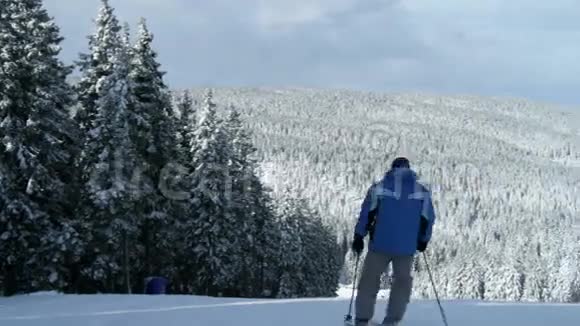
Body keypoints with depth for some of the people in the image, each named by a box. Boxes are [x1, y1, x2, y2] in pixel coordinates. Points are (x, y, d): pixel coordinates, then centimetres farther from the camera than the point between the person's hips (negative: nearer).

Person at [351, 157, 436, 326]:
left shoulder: (379, 188, 2)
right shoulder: (422, 192, 7)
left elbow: (366, 214, 1)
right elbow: (428, 219, 9)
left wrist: (359, 237, 10)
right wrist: (423, 240, 23)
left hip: (380, 244, -1)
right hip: (407, 247, 1)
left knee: (369, 280, 11)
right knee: (402, 281, 17)